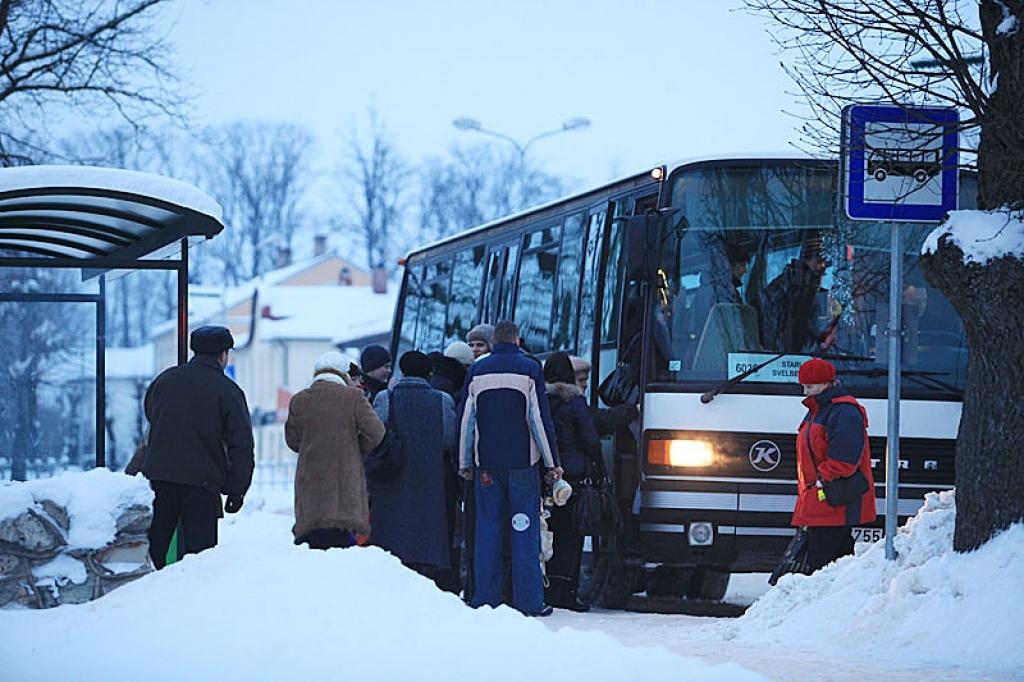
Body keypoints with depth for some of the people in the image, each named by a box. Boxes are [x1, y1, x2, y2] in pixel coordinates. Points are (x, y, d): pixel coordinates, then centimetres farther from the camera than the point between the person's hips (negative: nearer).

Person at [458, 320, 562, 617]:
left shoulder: (477, 371, 6)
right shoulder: (530, 370, -2)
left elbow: (467, 420, 8)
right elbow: (540, 418, -4)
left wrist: (465, 464, 15)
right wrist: (552, 462, 1)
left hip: (486, 463, 2)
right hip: (522, 463, -2)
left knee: (487, 528, 6)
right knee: (525, 530, -1)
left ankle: (485, 598, 3)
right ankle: (528, 600, -4)